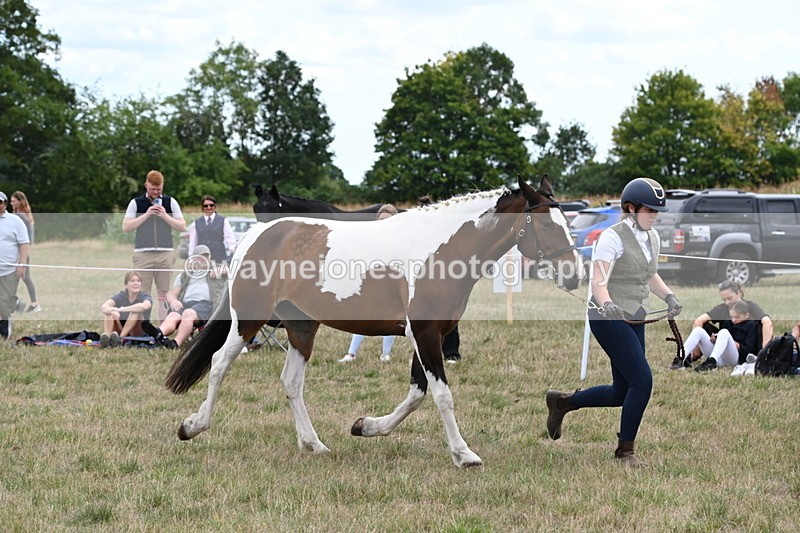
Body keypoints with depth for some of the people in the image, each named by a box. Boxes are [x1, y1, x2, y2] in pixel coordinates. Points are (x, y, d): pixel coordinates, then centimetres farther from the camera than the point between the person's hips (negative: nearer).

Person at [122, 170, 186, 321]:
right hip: (143, 254, -1)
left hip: (165, 254, 1)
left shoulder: (170, 202, 9)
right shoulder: (136, 203, 5)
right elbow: (126, 227, -2)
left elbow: (182, 226, 6)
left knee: (163, 295, 2)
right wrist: (146, 215, -10)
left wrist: (165, 216, -8)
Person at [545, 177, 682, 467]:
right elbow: (599, 282, -23)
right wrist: (607, 305, -43)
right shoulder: (613, 237, -15)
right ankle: (625, 449, -1)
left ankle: (561, 401, 30)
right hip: (609, 320, -8)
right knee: (642, 380, -16)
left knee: (621, 394, 9)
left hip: (634, 321, 8)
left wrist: (669, 296, 5)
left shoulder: (652, 238, 9)